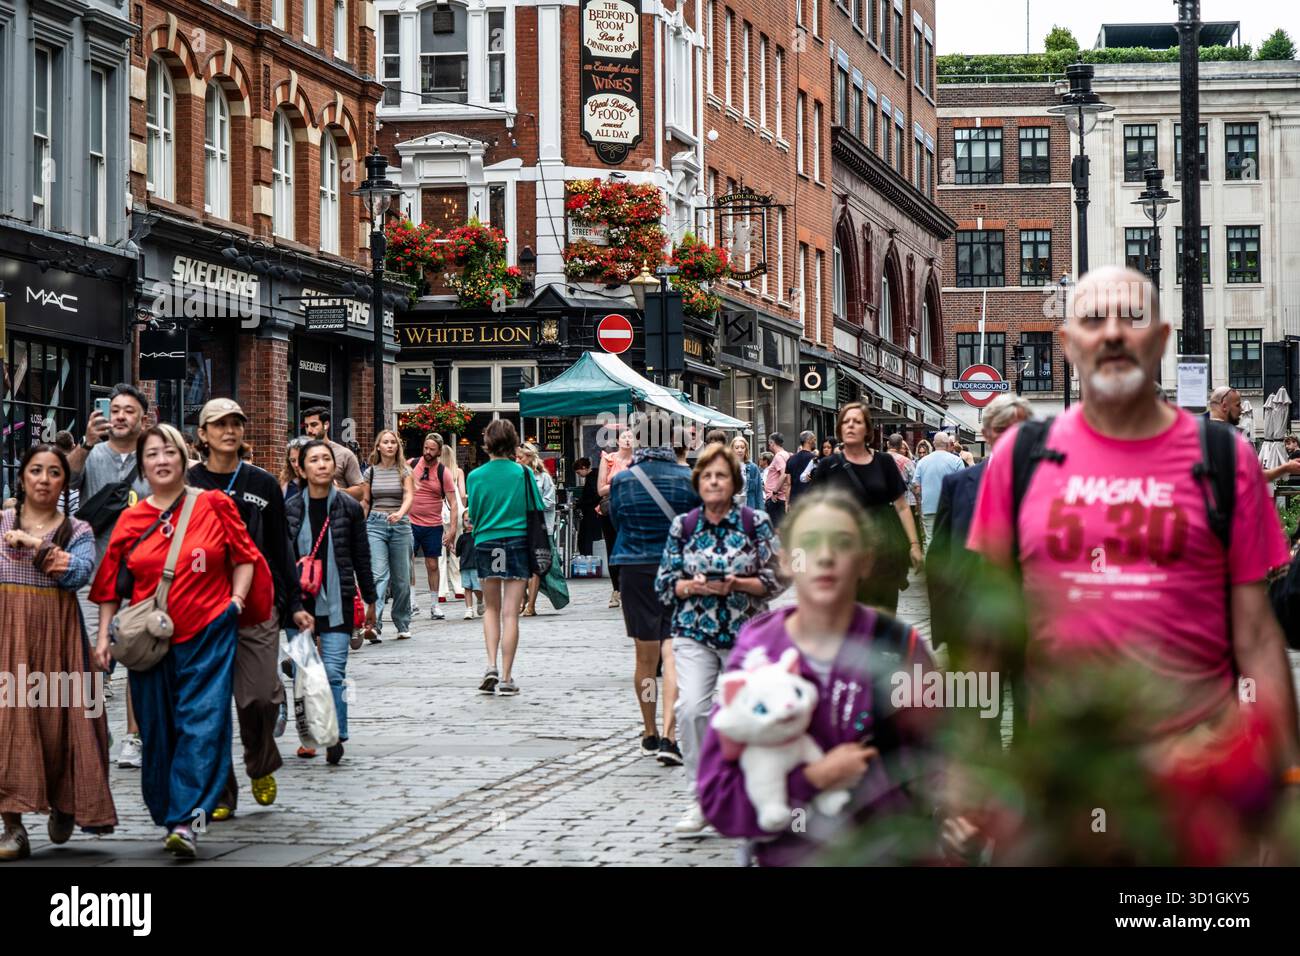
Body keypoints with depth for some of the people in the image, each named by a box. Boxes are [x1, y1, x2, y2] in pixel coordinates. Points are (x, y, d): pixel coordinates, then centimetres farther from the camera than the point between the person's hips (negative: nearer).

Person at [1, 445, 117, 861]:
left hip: (57, 633, 0)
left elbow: (79, 573, -9)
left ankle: (63, 803, 25)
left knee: (58, 718, -1)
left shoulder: (78, 531, 9)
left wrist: (35, 545, -17)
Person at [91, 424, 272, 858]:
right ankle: (166, 815, 21)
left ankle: (185, 821, -13)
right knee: (157, 731, 7)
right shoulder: (130, 521, 7)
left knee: (201, 724, -11)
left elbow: (244, 557, 9)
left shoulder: (213, 505, 2)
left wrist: (236, 599, -3)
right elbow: (111, 586, 10)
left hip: (208, 635, -2)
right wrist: (104, 636, 4)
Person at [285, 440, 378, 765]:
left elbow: (361, 558, 7)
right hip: (299, 601, 2)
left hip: (337, 601, -2)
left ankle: (336, 736, -5)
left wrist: (370, 600, 10)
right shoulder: (290, 509, 3)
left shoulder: (349, 507, 1)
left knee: (334, 671, -11)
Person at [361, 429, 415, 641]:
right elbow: (365, 502, 14)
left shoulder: (405, 471, 4)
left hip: (400, 525, 0)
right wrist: (360, 529, 11)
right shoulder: (371, 472, 8)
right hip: (375, 525, 0)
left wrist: (400, 513, -29)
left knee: (401, 578, 6)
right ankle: (374, 625, -25)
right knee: (377, 574, -16)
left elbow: (409, 497, -9)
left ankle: (403, 625, 20)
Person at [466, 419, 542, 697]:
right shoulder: (522, 473, -5)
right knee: (510, 613, 1)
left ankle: (491, 666, 1)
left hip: (486, 543, 1)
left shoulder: (475, 476, -2)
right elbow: (536, 510, 0)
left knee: (491, 608, 17)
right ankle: (506, 678, 1)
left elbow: (472, 514, 5)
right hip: (518, 543, -1)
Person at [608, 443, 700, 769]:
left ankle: (650, 734, 25)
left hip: (636, 570, 1)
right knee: (673, 655, -3)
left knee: (646, 657, 12)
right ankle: (670, 736, -15)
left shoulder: (622, 481, -6)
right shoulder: (688, 478, -7)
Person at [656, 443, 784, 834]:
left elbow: (776, 579, -2)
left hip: (746, 634, 0)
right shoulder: (682, 526, 4)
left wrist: (737, 584, -17)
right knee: (691, 708, -18)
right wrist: (692, 586, -15)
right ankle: (702, 797, -8)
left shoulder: (756, 523, -1)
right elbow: (664, 583, 5)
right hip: (694, 634, 0)